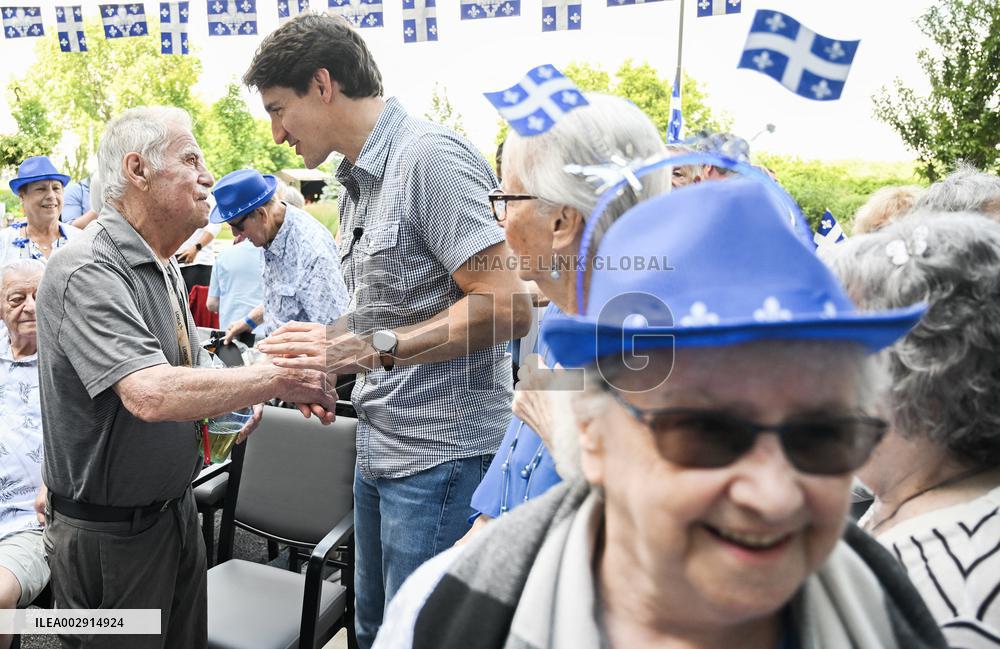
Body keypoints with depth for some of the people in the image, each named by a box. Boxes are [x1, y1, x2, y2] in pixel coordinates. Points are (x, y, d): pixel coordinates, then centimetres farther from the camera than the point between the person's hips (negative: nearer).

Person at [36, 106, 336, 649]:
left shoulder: (163, 267, 8)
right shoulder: (86, 272, -23)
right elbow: (150, 395, -36)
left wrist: (225, 406, -2)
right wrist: (279, 379, -29)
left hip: (176, 511, 8)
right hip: (110, 535, -8)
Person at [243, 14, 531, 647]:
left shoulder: (429, 156, -15)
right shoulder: (357, 181, 15)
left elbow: (507, 305, -23)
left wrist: (372, 348, -24)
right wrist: (324, 348, 9)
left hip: (441, 453, -9)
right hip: (381, 448, 9)